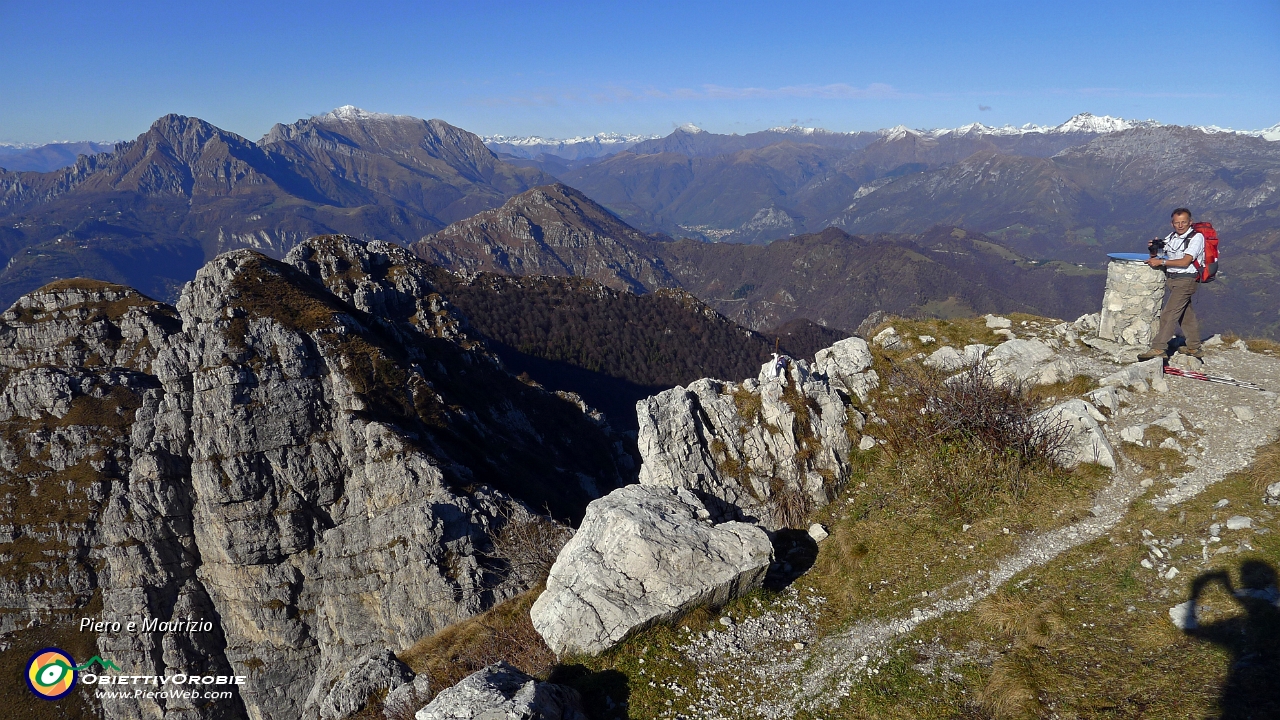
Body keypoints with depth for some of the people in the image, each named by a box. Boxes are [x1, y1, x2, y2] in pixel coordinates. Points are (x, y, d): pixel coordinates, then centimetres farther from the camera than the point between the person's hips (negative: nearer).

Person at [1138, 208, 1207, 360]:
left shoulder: (1196, 237, -8)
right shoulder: (1171, 237, 12)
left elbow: (1185, 262, -17)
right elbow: (1159, 257, 14)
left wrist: (1161, 262, -18)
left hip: (1186, 280, -7)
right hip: (1171, 278, 7)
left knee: (1169, 313, -16)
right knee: (1186, 314, 16)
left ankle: (1159, 348, -20)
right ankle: (1194, 348, 26)